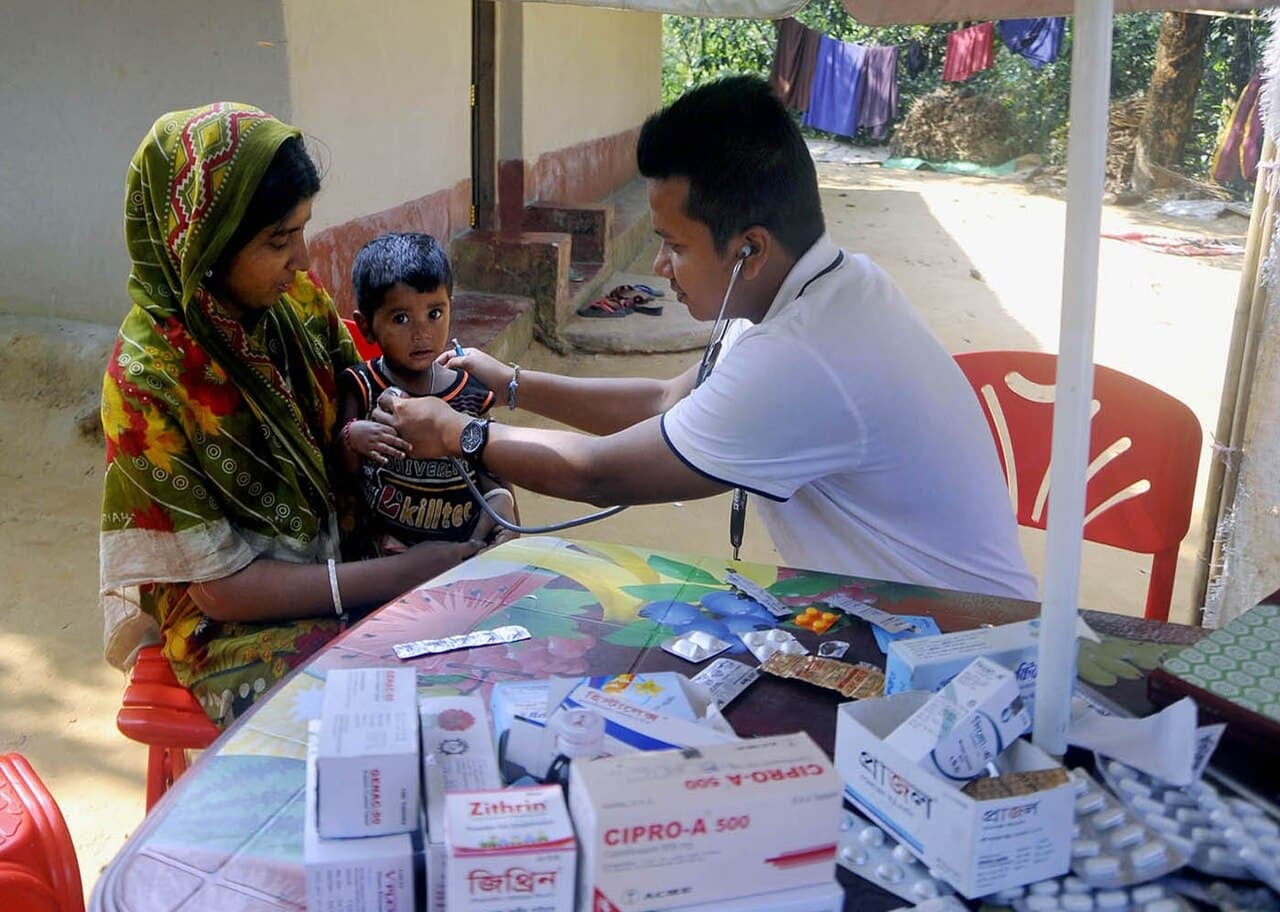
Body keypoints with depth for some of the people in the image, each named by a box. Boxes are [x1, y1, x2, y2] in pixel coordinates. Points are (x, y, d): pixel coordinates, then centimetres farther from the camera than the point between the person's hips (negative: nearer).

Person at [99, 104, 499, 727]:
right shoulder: (148, 376, -19)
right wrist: (396, 575, -23)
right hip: (236, 625, -5)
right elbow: (221, 586, -17)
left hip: (338, 558, 6)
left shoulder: (298, 299, -4)